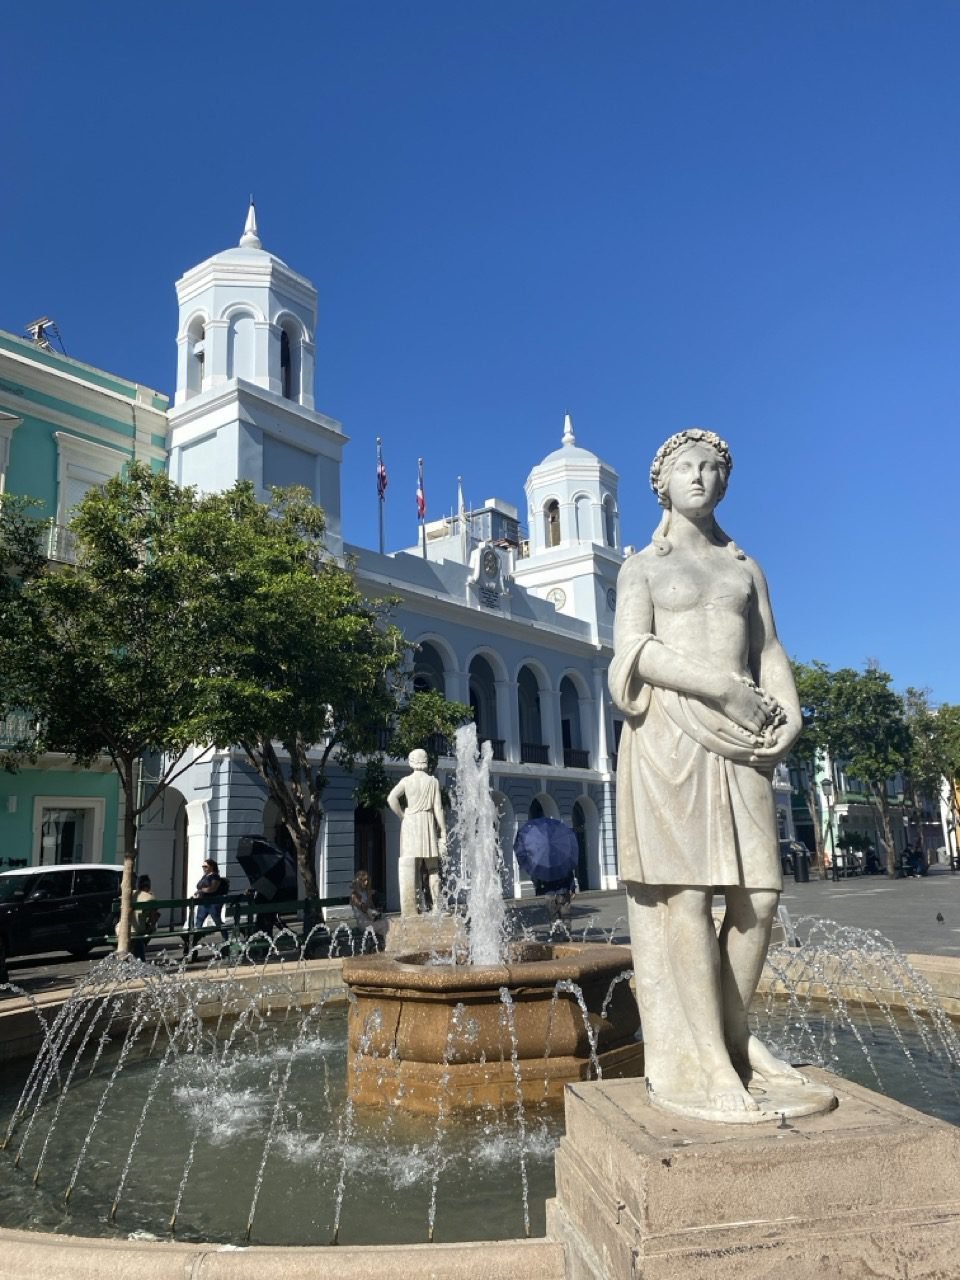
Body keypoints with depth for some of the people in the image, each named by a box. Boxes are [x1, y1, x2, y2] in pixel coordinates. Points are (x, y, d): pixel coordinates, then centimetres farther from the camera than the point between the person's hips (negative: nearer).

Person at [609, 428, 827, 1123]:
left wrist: (789, 714, -4)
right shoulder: (643, 566, 9)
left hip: (741, 738, 5)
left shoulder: (746, 566, 22)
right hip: (670, 734, -4)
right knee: (684, 894, -10)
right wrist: (728, 691, -14)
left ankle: (735, 1041, 12)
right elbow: (635, 649, -5)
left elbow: (770, 650, 15)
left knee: (759, 892, -2)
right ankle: (694, 1065, -6)